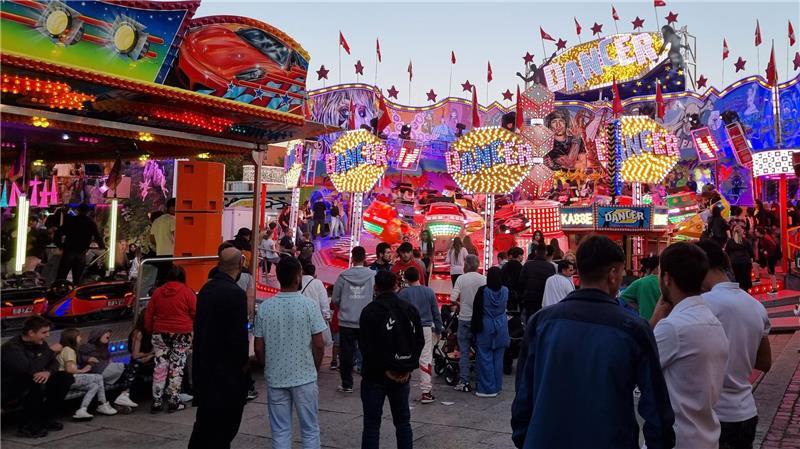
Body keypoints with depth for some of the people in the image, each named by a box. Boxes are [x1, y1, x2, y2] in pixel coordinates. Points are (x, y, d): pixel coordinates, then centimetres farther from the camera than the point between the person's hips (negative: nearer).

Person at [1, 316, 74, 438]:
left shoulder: (40, 344, 2)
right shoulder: (11, 348, -24)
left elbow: (54, 363, 4)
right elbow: (30, 368, -37)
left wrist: (48, 372, -22)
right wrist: (50, 351, -22)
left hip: (32, 384, 8)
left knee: (65, 378, -4)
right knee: (38, 382, -36)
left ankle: (46, 419, 2)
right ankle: (27, 426, -20)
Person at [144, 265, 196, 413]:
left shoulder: (158, 292, 5)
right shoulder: (187, 292, -6)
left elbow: (148, 315, 10)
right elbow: (195, 314, -4)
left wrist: (150, 331, 22)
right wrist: (193, 329, 12)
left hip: (160, 334, 3)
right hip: (181, 335, -3)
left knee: (160, 368, 8)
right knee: (177, 368, 3)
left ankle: (156, 402, 10)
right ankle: (173, 402, 6)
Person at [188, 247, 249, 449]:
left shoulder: (206, 288, 4)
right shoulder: (236, 293, -20)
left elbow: (199, 325, 9)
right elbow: (240, 334, -20)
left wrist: (203, 355, 16)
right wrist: (244, 361, -5)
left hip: (204, 364, 8)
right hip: (227, 368, -8)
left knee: (205, 418, 19)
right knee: (224, 425, 5)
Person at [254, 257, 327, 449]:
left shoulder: (265, 307, -3)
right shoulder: (309, 304, -11)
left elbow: (258, 348, 0)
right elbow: (319, 345, -9)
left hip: (275, 379, 2)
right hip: (305, 377, -2)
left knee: (280, 431, 11)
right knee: (310, 430, 10)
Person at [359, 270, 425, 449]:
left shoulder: (370, 311, -10)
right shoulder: (410, 309, 5)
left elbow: (367, 346, -16)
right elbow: (420, 341, 5)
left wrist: (384, 369, -9)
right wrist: (409, 367, 2)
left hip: (376, 375, -4)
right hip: (403, 375, 4)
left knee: (371, 424, 3)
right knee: (403, 421, 15)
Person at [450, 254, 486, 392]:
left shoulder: (461, 279, -8)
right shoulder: (484, 279, -5)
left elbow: (452, 299, -13)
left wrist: (460, 304, 7)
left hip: (465, 318, -2)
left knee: (464, 351, 5)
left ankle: (464, 382, 4)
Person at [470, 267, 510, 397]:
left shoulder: (482, 291, -13)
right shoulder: (505, 291, -3)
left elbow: (476, 311, -9)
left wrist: (475, 328, -1)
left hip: (485, 328, -4)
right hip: (501, 328, 4)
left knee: (485, 358, 3)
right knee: (498, 358, 11)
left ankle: (487, 388, 6)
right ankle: (497, 387, 18)